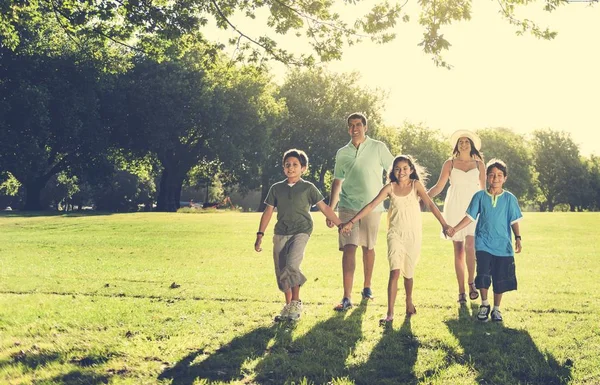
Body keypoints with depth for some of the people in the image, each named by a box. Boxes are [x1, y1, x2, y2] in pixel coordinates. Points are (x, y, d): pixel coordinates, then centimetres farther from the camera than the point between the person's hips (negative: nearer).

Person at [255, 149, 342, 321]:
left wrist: (341, 225, 0)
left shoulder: (308, 188, 3)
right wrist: (260, 235, 6)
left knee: (291, 266, -23)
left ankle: (296, 303, -7)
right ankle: (288, 305, 20)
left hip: (301, 231, -4)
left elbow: (324, 208, 3)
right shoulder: (276, 188, 10)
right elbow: (268, 212, 12)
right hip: (280, 234, 4)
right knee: (280, 271, 4)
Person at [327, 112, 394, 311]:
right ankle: (347, 297, -12)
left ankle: (367, 287, 31)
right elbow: (337, 182, 12)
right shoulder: (342, 153, 7)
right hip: (348, 206, 1)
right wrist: (330, 210, 8)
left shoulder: (378, 148, 0)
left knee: (368, 248, 10)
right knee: (348, 249, -9)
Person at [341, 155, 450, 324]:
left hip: (413, 234, 0)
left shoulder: (415, 185, -3)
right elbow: (371, 205, -6)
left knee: (408, 272, 13)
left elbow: (430, 204, -11)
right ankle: (390, 313, -12)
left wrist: (444, 224, -21)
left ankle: (409, 301, 40)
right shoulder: (390, 188, -2)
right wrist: (351, 222, -13)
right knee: (395, 271, -13)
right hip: (395, 234, 0)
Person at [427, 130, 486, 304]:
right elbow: (439, 186, 5)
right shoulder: (450, 163, 7)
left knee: (469, 245, -20)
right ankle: (461, 291, 5)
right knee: (458, 249, 1)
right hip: (455, 208, 0)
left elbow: (483, 189, 13)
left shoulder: (479, 164, 9)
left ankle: (471, 282, -5)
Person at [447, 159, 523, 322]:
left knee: (500, 279, 5)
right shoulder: (480, 196, 2)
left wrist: (518, 238, -9)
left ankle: (496, 309, 21)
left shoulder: (509, 198, 1)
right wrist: (455, 229, -8)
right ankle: (484, 305, 15)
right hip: (484, 243, 0)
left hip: (503, 245, 0)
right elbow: (470, 217, 2)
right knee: (483, 275, -7)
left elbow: (514, 221, 2)